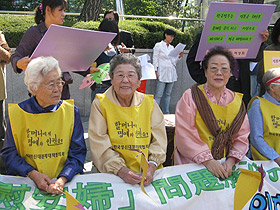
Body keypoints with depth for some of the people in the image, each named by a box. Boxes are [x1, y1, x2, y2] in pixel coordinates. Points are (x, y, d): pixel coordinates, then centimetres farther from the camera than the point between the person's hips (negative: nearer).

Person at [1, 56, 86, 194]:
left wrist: (62, 179, -16)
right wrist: (33, 174, -13)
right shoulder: (17, 113, 3)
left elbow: (78, 153, 1)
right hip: (26, 182, 0)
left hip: (65, 181, 1)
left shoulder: (71, 111, 3)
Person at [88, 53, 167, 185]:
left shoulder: (149, 102, 8)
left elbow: (159, 139, 4)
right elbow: (99, 144, -7)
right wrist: (121, 169, -19)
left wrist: (152, 166, -12)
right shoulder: (100, 104, 1)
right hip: (112, 174, -2)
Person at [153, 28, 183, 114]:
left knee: (167, 94, 8)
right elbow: (155, 59, -3)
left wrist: (179, 56, 2)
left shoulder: (172, 47, 17)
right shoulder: (158, 45, 1)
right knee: (159, 95, -9)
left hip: (171, 74, 6)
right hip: (162, 74, -6)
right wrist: (156, 72, -10)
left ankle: (166, 113, 13)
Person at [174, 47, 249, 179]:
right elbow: (185, 134, -10)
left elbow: (242, 137, 8)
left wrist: (231, 161, -9)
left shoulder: (237, 101, 10)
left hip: (224, 168, 3)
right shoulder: (190, 97, -2)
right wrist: (207, 161, -17)